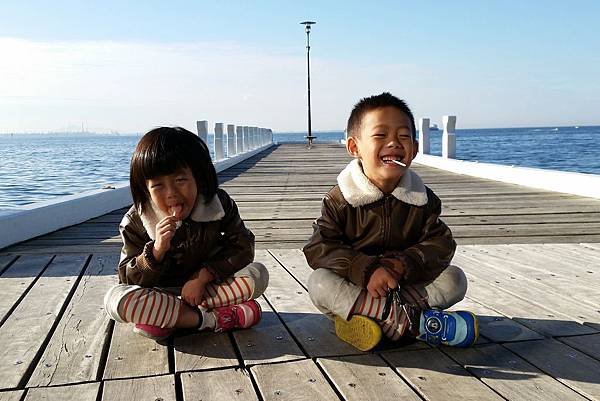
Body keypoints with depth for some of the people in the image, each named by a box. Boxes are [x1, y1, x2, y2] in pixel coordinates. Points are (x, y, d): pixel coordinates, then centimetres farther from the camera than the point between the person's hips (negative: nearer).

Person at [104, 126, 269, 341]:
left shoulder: (219, 205, -11)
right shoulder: (136, 222, -14)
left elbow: (242, 246, -11)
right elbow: (128, 279, -13)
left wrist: (202, 276, -22)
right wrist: (157, 251, -33)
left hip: (206, 285, 1)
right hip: (160, 293, -1)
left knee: (258, 274, -23)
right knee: (114, 300, -30)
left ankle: (161, 319, -25)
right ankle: (211, 320, -26)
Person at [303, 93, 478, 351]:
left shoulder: (423, 199, -1)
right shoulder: (340, 200, -10)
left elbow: (440, 243, -6)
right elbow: (319, 249, -18)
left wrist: (406, 264, -26)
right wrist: (366, 270, -32)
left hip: (405, 286, 3)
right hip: (354, 288, -2)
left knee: (454, 280, -16)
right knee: (319, 282, -31)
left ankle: (370, 318, -27)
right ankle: (412, 322, -32)